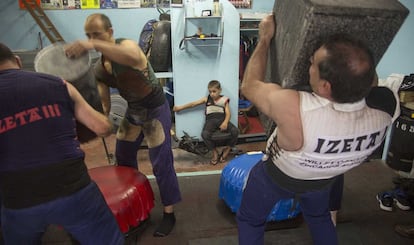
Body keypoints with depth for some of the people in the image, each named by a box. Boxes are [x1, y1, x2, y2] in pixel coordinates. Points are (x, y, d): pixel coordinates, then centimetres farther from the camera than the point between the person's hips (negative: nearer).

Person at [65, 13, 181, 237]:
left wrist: (94, 45, -62)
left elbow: (133, 57, -51)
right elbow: (104, 103, 1)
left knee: (161, 163, -4)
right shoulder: (98, 69, -1)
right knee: (123, 156, 20)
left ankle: (169, 214, 12)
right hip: (132, 110, 8)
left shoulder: (126, 44, -23)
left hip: (155, 110, -8)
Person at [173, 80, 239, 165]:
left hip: (222, 119, 0)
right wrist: (180, 107, 17)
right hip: (210, 120, 0)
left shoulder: (224, 100, 11)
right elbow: (193, 104, 19)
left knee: (235, 131, -27)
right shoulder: (207, 99, 16)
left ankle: (227, 150, -1)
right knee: (205, 134, -33)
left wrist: (225, 122, -19)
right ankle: (214, 152, -7)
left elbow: (228, 113, 2)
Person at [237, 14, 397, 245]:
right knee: (320, 217, 37)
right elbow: (368, 79, -4)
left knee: (250, 221, 26)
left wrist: (265, 38, -16)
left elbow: (250, 86, -26)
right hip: (325, 179, 4)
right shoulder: (386, 104, -31)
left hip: (278, 177, -4)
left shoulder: (295, 109, -47)